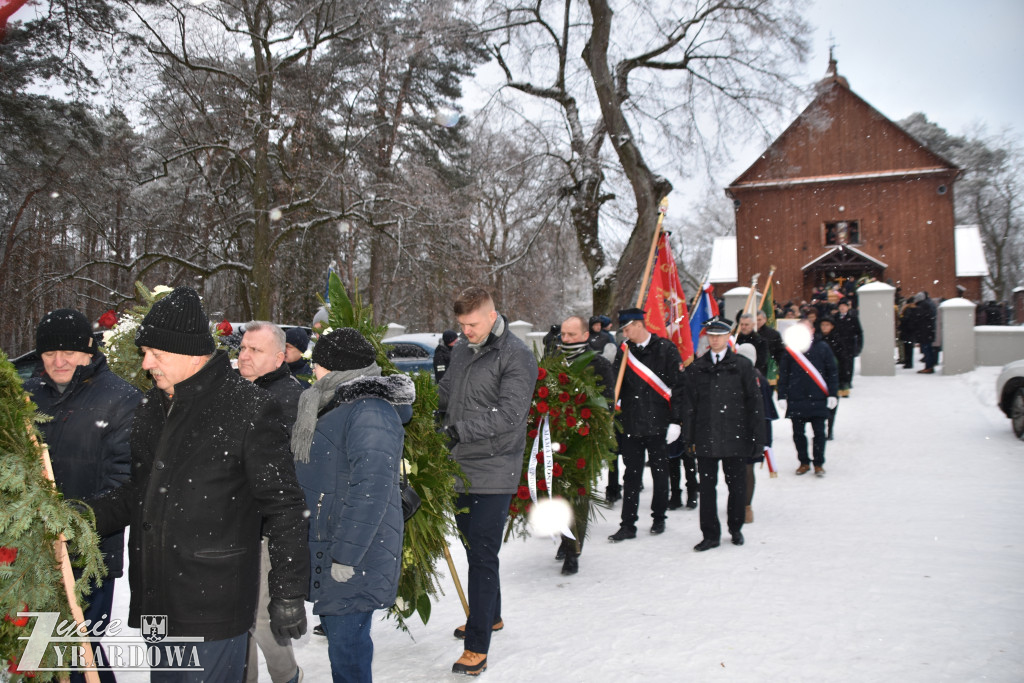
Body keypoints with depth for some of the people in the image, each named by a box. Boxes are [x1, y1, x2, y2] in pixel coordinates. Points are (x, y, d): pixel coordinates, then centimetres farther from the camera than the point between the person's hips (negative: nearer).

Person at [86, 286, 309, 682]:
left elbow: (284, 508, -12)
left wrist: (289, 593, -11)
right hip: (155, 603, 8)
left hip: (214, 605, -7)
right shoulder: (152, 407, 9)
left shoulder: (248, 408, -14)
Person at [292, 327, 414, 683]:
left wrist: (345, 556, -25)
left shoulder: (369, 413, -21)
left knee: (346, 640, -2)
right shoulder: (339, 406, 13)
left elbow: (370, 490, -27)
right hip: (328, 545, 10)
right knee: (335, 629, 20)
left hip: (356, 554, -10)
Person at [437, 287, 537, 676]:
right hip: (461, 468, 8)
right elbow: (445, 393, 22)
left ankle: (477, 647, 2)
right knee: (473, 547, 19)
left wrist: (460, 428, -25)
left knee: (482, 555, -6)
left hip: (493, 472, -8)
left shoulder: (516, 356, -13)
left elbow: (510, 412, -21)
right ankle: (490, 616, 39)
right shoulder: (462, 350, 11)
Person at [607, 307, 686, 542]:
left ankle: (658, 518, 27)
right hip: (631, 425, 3)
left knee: (660, 474, 11)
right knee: (631, 476, 5)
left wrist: (676, 421, -10)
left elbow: (678, 387, -6)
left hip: (658, 425, -3)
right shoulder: (624, 351, 7)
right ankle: (628, 525, 10)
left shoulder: (665, 349, -5)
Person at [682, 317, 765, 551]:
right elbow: (689, 404, 7)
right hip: (706, 437, 1)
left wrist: (757, 436, -3)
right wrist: (689, 436, 2)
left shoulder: (742, 365, 1)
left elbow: (754, 402, 1)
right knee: (707, 486, 3)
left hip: (735, 436, -1)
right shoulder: (696, 368, 7)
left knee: (737, 484, 9)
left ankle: (735, 528, 29)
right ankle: (711, 534, 13)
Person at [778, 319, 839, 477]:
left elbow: (832, 372, 5)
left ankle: (819, 463, 16)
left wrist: (833, 394, -1)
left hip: (818, 399, -1)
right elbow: (783, 374, 5)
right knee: (798, 433, 6)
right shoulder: (790, 349, 4)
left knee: (819, 432, 3)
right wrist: (782, 395, 0)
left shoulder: (822, 348, 4)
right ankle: (804, 462, 21)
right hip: (796, 400, 1)